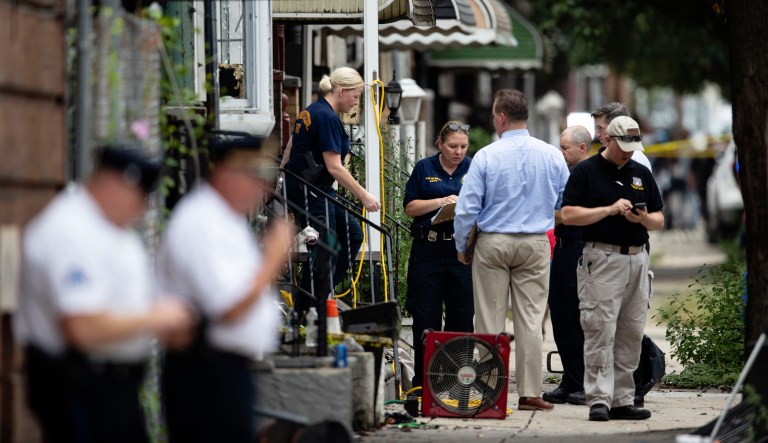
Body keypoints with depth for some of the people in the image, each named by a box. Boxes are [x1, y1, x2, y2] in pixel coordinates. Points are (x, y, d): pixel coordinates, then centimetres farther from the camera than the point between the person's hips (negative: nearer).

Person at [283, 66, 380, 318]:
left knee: (352, 234, 13)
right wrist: (363, 196, -18)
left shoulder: (311, 111, 13)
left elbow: (290, 148, 19)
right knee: (326, 249, -6)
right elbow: (334, 167, -21)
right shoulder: (328, 118, -17)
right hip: (311, 191, -10)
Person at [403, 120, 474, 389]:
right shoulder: (424, 168, 8)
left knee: (462, 317, 1)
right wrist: (441, 201, -11)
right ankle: (422, 379, 5)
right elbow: (410, 207, 3)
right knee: (425, 316, 0)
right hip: (429, 249, -1)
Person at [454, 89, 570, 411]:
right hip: (535, 244, 2)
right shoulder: (551, 156, 0)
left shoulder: (486, 156, -8)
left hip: (492, 243, -2)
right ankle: (529, 392, 2)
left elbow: (466, 208, -7)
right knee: (530, 319, 3)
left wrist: (462, 248, 6)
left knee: (489, 320, 3)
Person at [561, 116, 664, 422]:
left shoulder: (642, 174, 16)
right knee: (600, 331, -10)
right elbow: (568, 215, -8)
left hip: (637, 259, 6)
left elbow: (659, 221, 17)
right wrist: (610, 209, -14)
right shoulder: (586, 172, 0)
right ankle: (599, 400, -10)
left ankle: (622, 400, 10)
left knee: (631, 334, 6)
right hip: (602, 258, -5)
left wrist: (644, 219, -6)